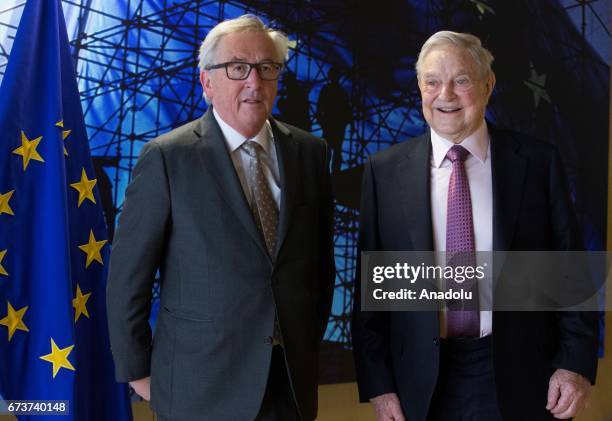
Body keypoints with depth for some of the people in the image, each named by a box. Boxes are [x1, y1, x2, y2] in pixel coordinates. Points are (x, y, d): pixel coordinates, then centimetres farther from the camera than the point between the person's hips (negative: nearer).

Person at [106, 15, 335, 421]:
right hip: (201, 385, -3)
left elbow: (320, 259, 10)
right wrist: (137, 369, -3)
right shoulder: (168, 157, -11)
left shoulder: (310, 152, 1)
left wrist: (310, 343, 13)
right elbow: (128, 275, -7)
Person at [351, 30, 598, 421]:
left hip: (519, 378, 0)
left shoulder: (539, 162, -3)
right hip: (422, 385, 1)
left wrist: (576, 363, -7)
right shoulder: (385, 170, -2)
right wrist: (377, 382, -4)